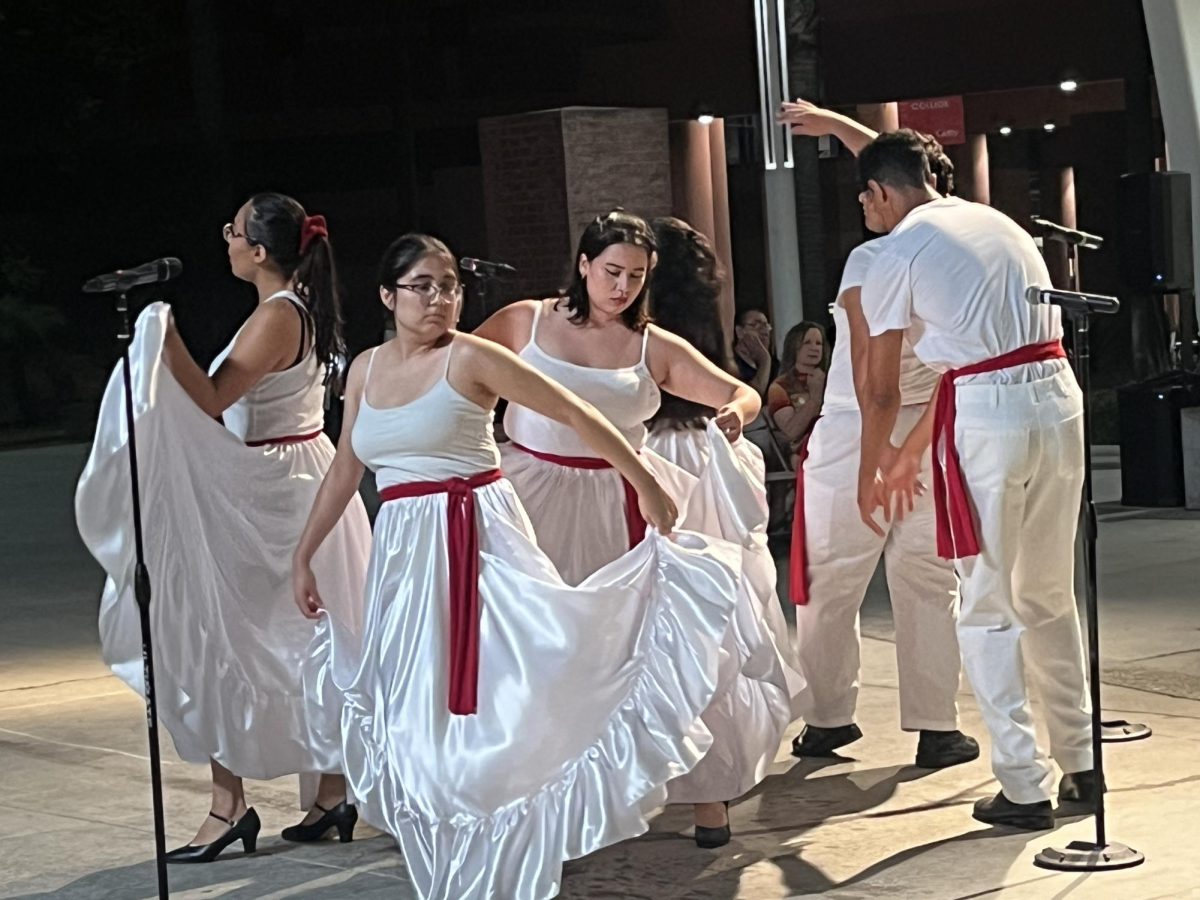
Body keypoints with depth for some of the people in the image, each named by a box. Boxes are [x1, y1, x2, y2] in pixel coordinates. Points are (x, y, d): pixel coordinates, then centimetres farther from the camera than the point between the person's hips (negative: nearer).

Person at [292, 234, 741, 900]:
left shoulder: (470, 358, -7)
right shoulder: (365, 370, 10)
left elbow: (573, 414, -7)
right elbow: (345, 471, 19)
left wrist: (646, 486, -9)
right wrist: (303, 555, 18)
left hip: (479, 539, -6)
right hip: (404, 549, 6)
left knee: (488, 699, -11)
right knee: (416, 714, 9)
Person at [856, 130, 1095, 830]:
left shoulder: (897, 257, 0)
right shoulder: (998, 225, 19)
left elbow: (882, 391, 4)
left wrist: (871, 471, 23)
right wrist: (911, 454, 32)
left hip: (987, 419, -6)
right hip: (1061, 401, 6)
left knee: (989, 608, 5)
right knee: (1050, 596, 19)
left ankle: (1024, 787, 5)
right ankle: (1080, 764, 26)